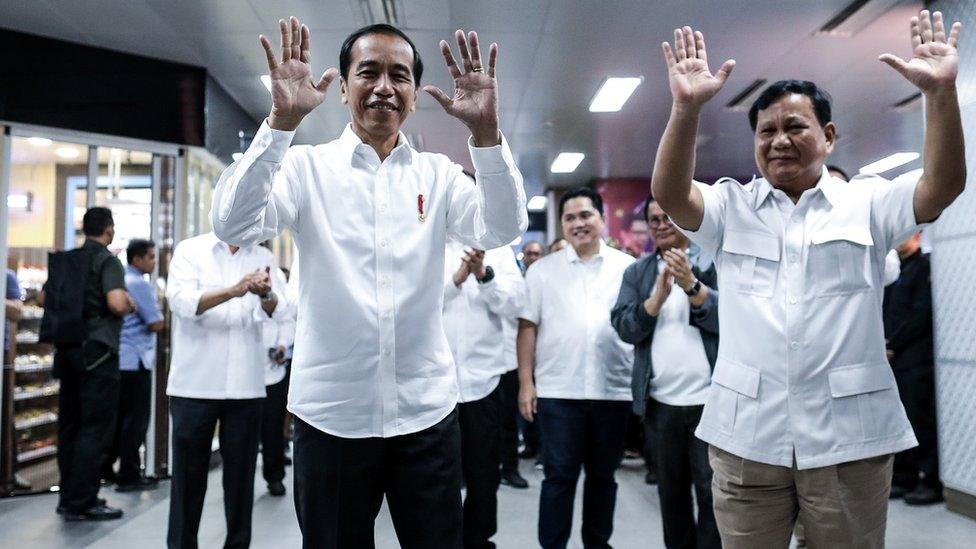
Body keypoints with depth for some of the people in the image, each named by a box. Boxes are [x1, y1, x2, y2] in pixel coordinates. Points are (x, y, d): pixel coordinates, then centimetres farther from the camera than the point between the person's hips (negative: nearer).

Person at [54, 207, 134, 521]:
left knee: (70, 424, 12)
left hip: (67, 349, 8)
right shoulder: (108, 261, -10)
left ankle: (69, 496, 20)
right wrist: (130, 305, -3)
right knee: (96, 427, -3)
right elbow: (117, 303, -23)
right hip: (97, 350, -8)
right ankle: (81, 503, -2)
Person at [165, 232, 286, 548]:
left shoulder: (263, 258, 9)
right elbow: (181, 301, -14)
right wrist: (234, 290, -30)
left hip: (246, 386, 2)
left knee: (241, 473, 9)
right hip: (195, 384, -2)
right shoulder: (190, 250, 2)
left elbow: (278, 310, -5)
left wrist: (265, 294, -29)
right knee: (189, 473, 7)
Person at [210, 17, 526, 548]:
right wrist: (281, 122, -25)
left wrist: (485, 131, -22)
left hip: (426, 409, 2)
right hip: (331, 410, -1)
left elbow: (501, 230, -8)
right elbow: (233, 225, -15)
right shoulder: (307, 166, -1)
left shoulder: (437, 174, 5)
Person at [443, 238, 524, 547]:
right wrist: (456, 278, -22)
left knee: (483, 474, 12)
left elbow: (513, 302, -4)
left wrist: (484, 274, -20)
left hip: (482, 377, 1)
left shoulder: (496, 247, 6)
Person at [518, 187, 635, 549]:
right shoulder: (542, 270, 5)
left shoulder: (628, 267, 5)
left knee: (603, 475, 14)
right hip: (558, 391, -1)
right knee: (559, 476, 4)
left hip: (614, 390, 1)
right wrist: (525, 382, -2)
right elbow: (527, 327, 3)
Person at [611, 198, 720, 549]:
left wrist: (692, 286, -22)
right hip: (660, 402, 4)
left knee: (712, 494, 2)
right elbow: (623, 327, -1)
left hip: (711, 399, -4)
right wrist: (657, 297, -15)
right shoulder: (636, 272, 10)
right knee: (671, 491, 16)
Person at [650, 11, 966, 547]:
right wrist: (686, 107, -24)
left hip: (850, 434, 0)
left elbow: (944, 185, -8)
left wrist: (940, 92, -21)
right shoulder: (730, 206, 8)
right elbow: (668, 192, -10)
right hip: (746, 434, 0)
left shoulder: (866, 202, 8)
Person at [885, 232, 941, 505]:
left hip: (916, 358, -7)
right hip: (892, 357, 7)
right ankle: (903, 477, 16)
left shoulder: (925, 266, -4)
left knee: (920, 419, -5)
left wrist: (894, 344, -10)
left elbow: (921, 313, -12)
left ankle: (931, 481, 3)